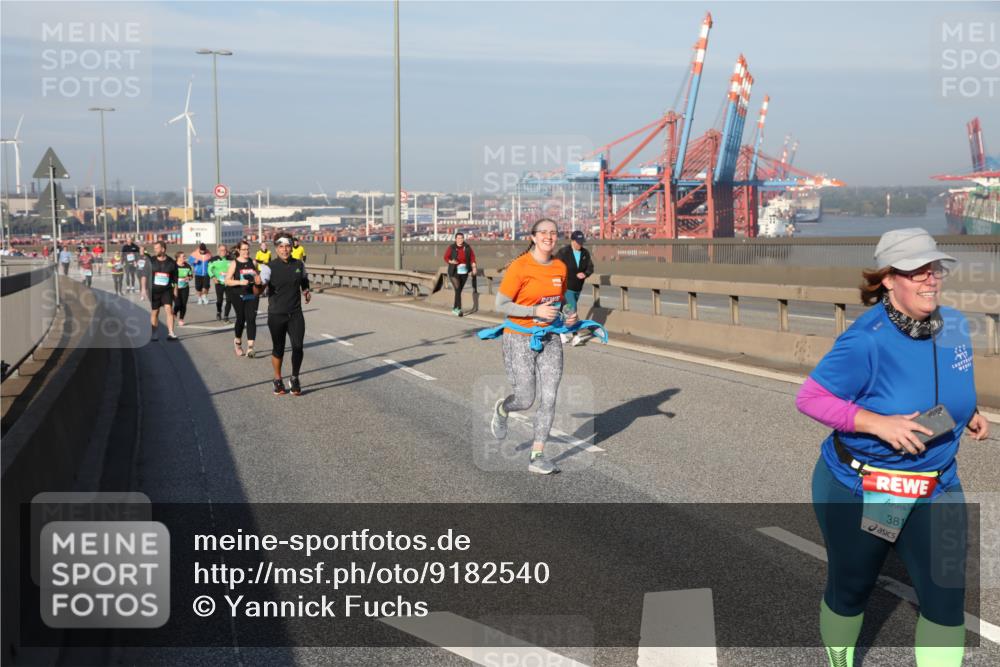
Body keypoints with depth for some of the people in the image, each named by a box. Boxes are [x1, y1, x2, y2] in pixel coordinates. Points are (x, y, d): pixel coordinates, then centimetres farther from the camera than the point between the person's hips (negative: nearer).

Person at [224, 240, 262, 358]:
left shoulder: (253, 262, 9)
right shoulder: (234, 264, -1)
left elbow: (258, 277, 23)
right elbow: (227, 281, -6)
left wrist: (258, 280, 0)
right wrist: (240, 282, -21)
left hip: (252, 295, 2)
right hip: (238, 296, -2)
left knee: (251, 319, -10)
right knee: (241, 319, 5)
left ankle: (250, 347, -14)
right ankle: (238, 342, 32)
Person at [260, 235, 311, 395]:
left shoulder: (299, 265, 4)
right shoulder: (270, 267, -7)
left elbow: (304, 281, 24)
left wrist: (306, 291, 3)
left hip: (295, 314, 2)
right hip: (276, 315, -2)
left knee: (298, 347, -4)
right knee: (278, 349, 7)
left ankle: (295, 380, 16)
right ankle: (278, 381, 26)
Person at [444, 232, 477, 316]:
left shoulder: (467, 247, 1)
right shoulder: (451, 248, -5)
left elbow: (472, 257, 5)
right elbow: (446, 257, 2)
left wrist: (473, 267, -6)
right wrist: (451, 261, -18)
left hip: (464, 272, 3)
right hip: (454, 272, -3)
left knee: (459, 290, 13)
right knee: (457, 290, -14)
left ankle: (455, 308, 28)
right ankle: (459, 309, -14)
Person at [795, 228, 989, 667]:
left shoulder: (954, 325, -5)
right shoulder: (866, 340, -24)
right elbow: (808, 397, -22)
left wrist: (969, 416, -4)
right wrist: (878, 423, -30)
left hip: (936, 489, 4)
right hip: (857, 490, -4)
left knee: (946, 599, -2)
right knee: (849, 590, 16)